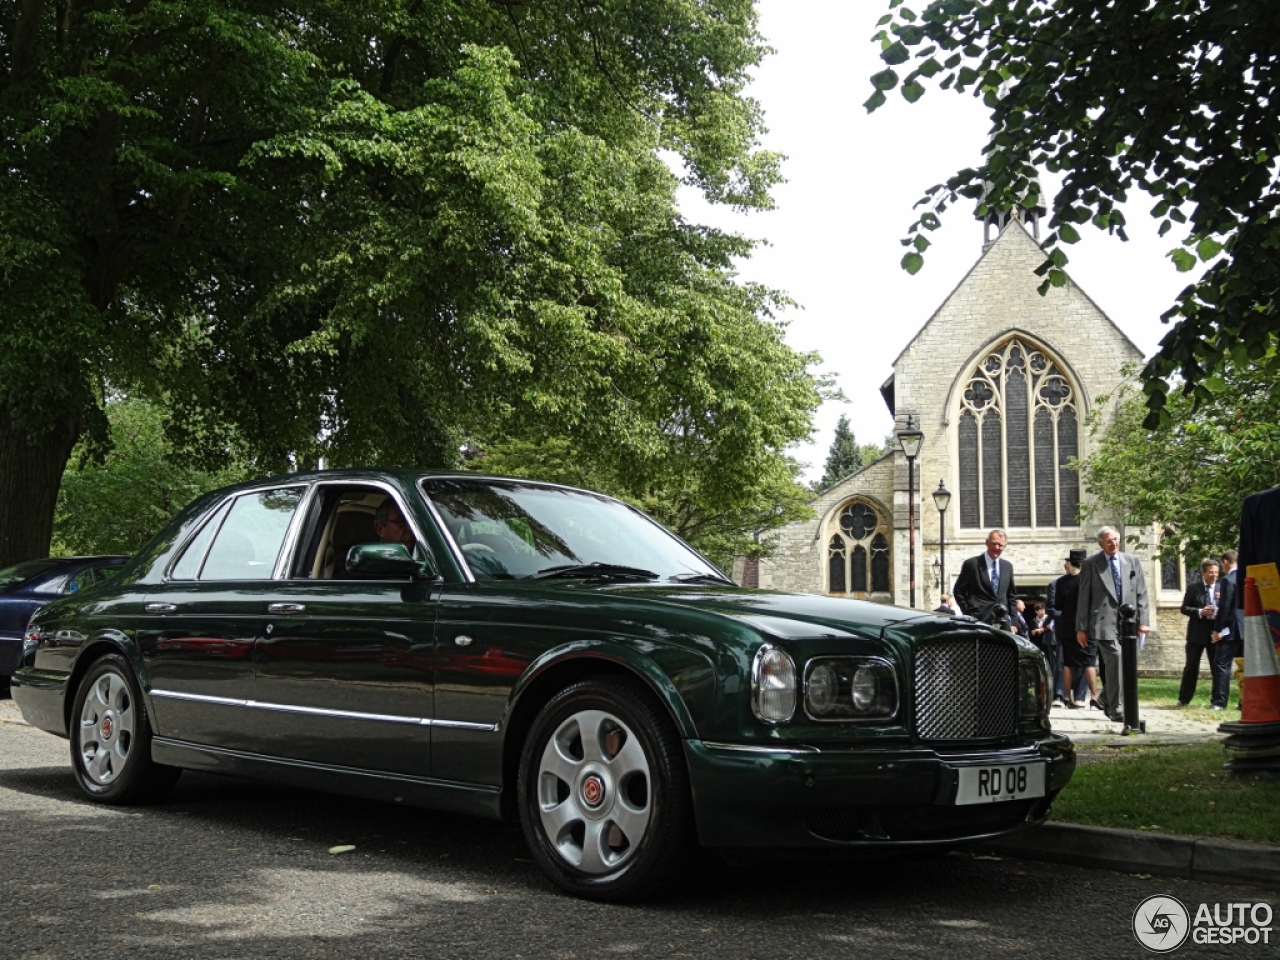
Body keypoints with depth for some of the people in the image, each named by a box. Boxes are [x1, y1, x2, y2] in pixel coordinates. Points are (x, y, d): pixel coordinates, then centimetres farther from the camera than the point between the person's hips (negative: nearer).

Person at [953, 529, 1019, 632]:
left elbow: (1012, 595, 20)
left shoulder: (1008, 566, 15)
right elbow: (959, 591, 4)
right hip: (978, 621, -4)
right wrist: (968, 614, -4)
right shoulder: (971, 564, 0)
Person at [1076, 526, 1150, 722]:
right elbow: (1084, 597, 2)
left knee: (1123, 666, 8)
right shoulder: (1091, 564, 2)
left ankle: (1104, 700, 30)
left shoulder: (1133, 562, 11)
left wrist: (1143, 621, 0)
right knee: (1116, 661, -15)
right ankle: (1115, 709, -6)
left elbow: (1141, 593, 10)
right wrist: (1081, 627, 0)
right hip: (1104, 622, -4)